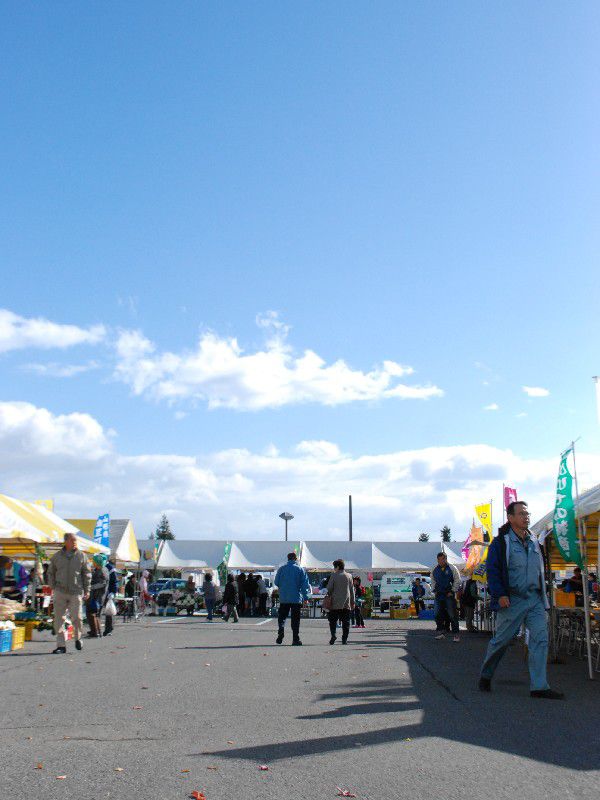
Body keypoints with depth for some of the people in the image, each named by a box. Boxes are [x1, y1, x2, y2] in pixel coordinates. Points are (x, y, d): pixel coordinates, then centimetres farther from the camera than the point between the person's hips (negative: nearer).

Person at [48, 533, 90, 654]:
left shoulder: (82, 556, 3)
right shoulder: (57, 556, 7)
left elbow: (86, 574, 6)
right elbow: (50, 573, 15)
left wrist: (87, 590, 2)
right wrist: (52, 587, 5)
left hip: (76, 592, -1)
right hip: (60, 592, 2)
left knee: (76, 618, -4)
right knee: (59, 619, -1)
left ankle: (78, 638, 22)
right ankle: (61, 645, 5)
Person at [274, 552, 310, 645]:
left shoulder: (282, 568, 2)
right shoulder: (300, 569, -2)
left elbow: (276, 582, 6)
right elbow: (305, 584, -6)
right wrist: (305, 597, -3)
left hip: (283, 597, 1)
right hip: (296, 598, -1)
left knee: (282, 617, 12)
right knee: (295, 619, 5)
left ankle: (281, 633, -10)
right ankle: (295, 639, 3)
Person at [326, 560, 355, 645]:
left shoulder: (334, 576, -4)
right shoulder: (349, 576, 7)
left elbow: (329, 588, -3)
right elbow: (352, 590, 10)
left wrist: (328, 597, 13)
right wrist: (352, 602, 15)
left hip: (335, 603, -2)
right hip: (346, 603, 3)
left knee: (333, 620, 6)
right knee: (345, 621, 5)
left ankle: (333, 634, -14)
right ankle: (344, 639, 1)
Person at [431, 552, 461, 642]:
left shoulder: (452, 568, -4)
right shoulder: (434, 570, 9)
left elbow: (457, 580, -1)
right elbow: (433, 581, 21)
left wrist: (452, 591, -6)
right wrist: (434, 591, 10)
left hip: (449, 595, -4)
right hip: (439, 595, 4)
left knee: (452, 615, -6)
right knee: (438, 614, 5)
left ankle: (456, 634, -1)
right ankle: (440, 631, 15)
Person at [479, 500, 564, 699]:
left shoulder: (534, 542, 13)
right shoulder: (501, 542, -6)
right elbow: (492, 570, -9)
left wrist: (542, 594, 17)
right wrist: (500, 594, -18)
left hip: (535, 600, 5)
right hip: (512, 600, -5)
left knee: (541, 639, -5)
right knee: (501, 640, 4)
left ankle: (539, 686, -2)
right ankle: (485, 675, 25)